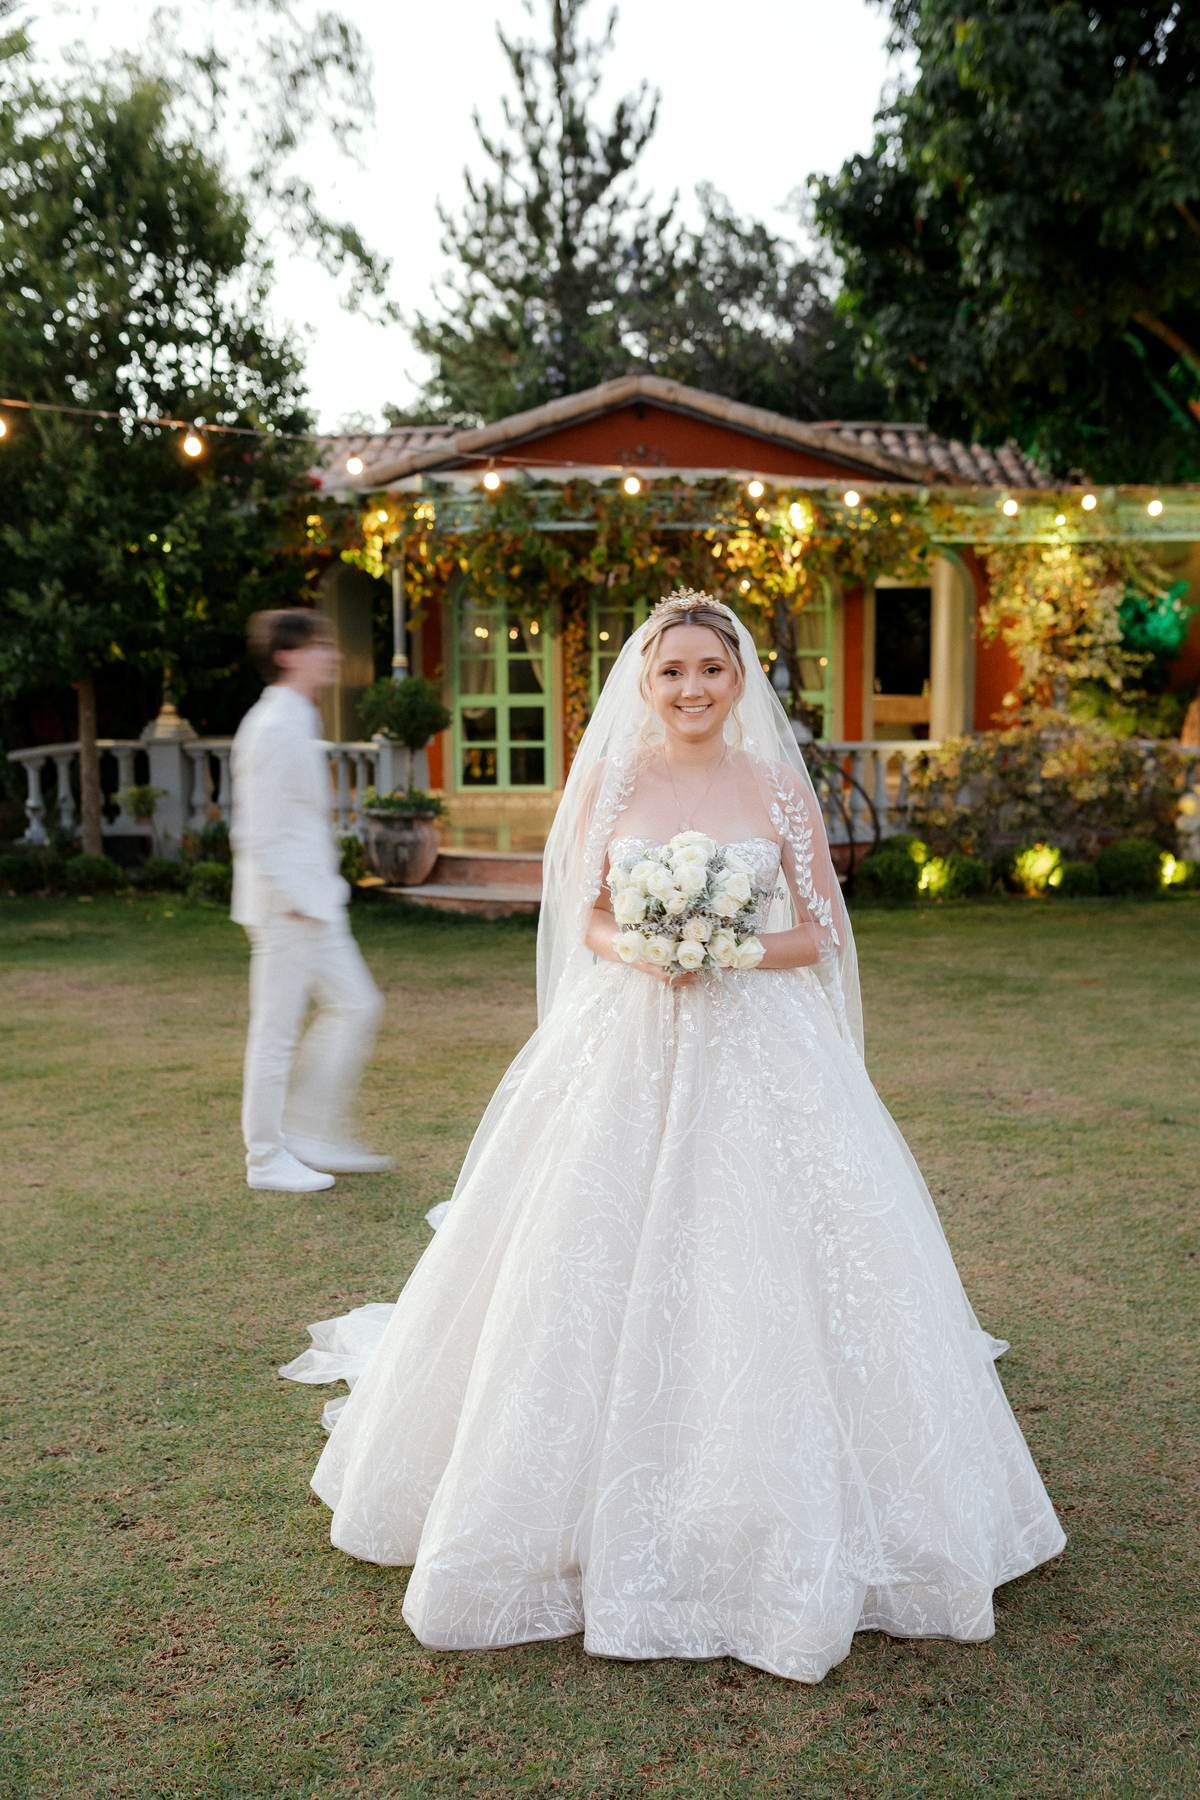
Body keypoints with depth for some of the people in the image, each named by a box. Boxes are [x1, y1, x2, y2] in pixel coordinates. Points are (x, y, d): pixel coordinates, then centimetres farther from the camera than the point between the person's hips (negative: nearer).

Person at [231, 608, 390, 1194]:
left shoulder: (297, 723, 15)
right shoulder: (275, 728, -17)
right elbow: (259, 832, -21)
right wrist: (289, 898, -19)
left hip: (314, 900, 10)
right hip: (288, 904, -10)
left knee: (355, 1005, 12)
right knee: (277, 1029, 0)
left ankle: (314, 1133, 20)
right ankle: (267, 1158, 12)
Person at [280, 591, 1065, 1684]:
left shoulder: (780, 787, 2)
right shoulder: (609, 783, 4)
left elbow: (820, 934, 4)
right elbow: (588, 918, 9)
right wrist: (639, 951, -11)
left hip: (757, 1052, 0)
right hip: (626, 1049, 1)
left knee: (764, 1268, -1)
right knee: (601, 1275, 2)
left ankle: (772, 1530, 20)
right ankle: (608, 1515, 22)